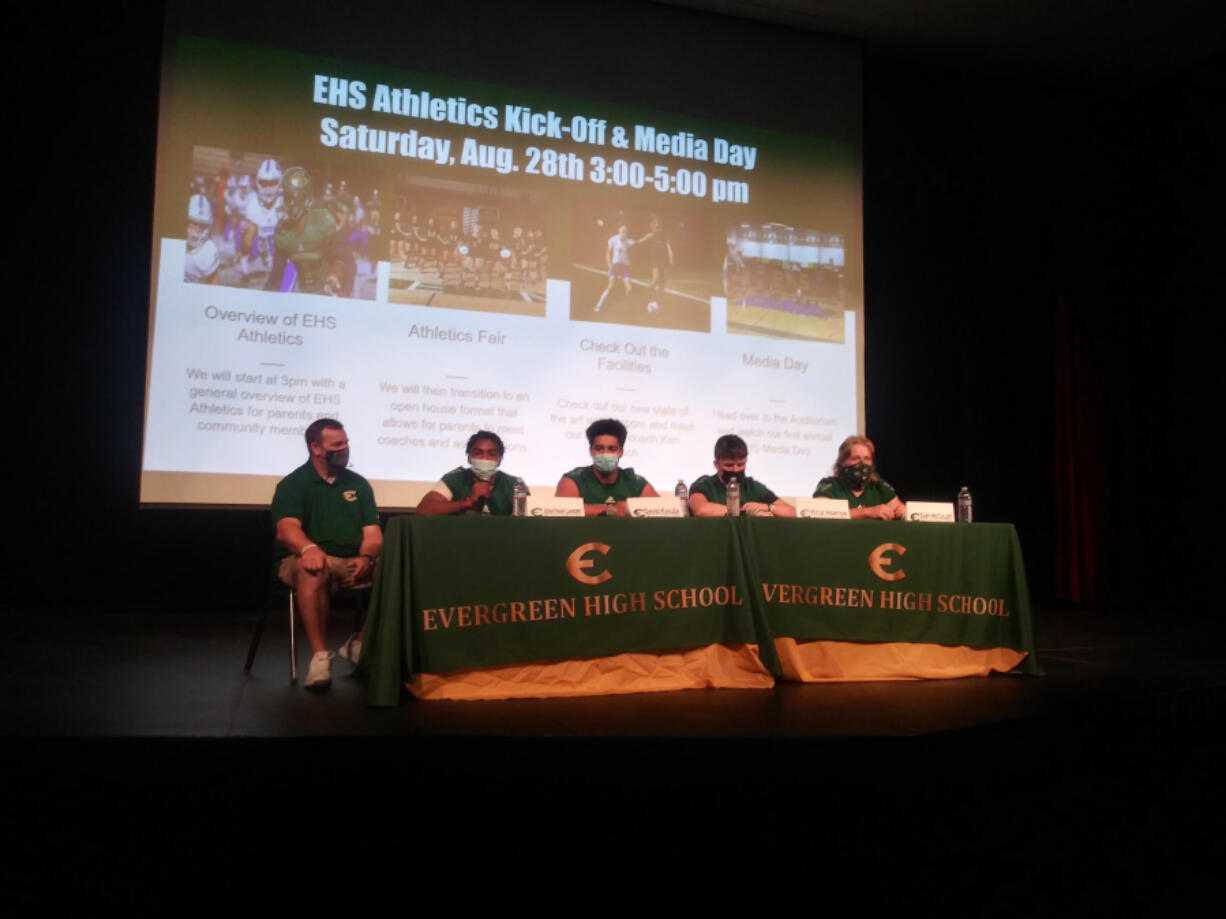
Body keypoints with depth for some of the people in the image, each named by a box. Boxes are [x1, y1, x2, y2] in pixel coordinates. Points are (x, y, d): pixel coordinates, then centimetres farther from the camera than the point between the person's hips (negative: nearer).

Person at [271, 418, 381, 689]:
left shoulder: (358, 484, 14)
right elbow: (287, 530, -16)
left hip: (353, 563, 4)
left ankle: (362, 643, -5)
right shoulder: (292, 484, 2)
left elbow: (373, 534, 7)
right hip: (305, 560, -4)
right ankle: (320, 656, -34)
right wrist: (310, 548, -39)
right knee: (312, 570, -39)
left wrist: (366, 557, -16)